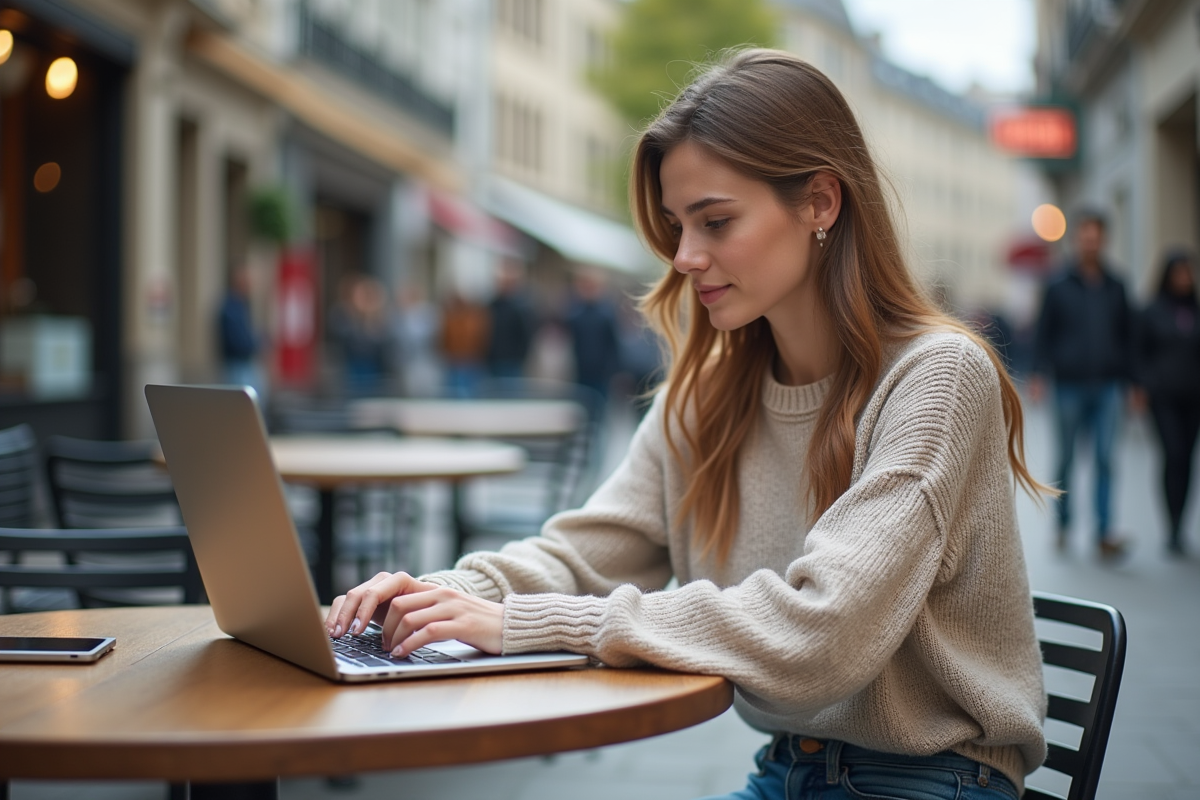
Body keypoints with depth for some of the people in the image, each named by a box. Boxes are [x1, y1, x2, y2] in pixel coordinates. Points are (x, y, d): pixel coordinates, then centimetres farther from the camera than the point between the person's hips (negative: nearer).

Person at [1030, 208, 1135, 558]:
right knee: (1066, 458, 7)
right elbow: (1044, 333, 2)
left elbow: (1127, 334, 14)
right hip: (1070, 386, -1)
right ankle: (1063, 523, 22)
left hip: (1107, 385, 1)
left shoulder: (1114, 287, 8)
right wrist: (1039, 374, -8)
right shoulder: (1058, 286, 2)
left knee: (1105, 458, -6)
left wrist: (1132, 381, 9)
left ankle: (1104, 533, -7)